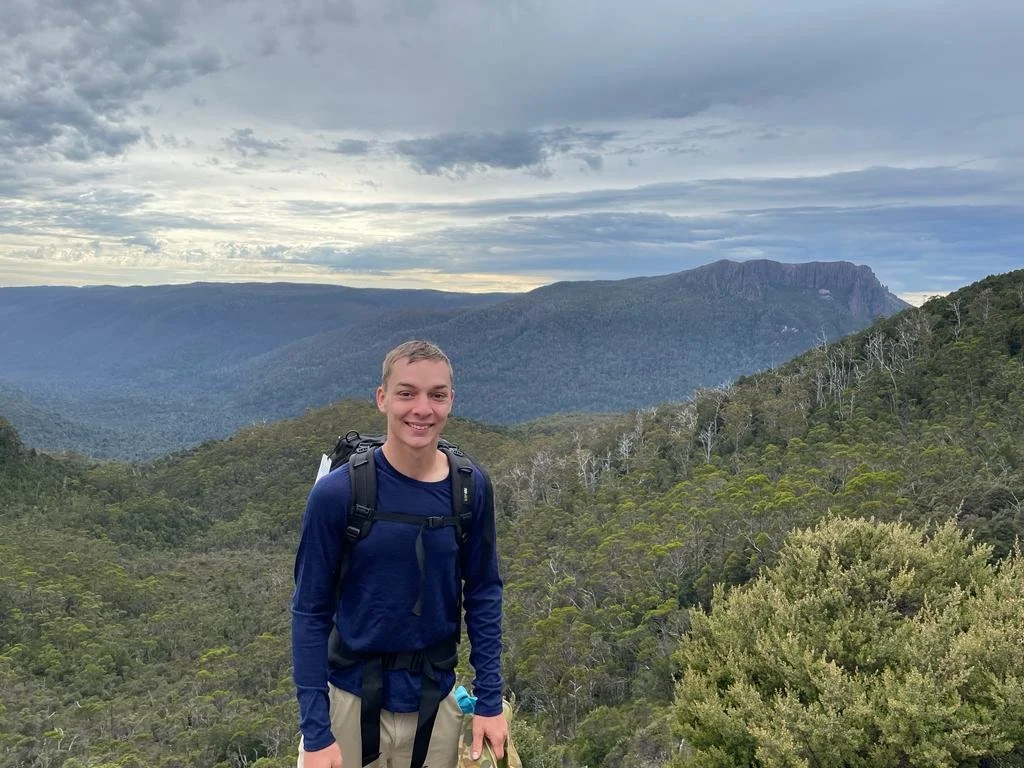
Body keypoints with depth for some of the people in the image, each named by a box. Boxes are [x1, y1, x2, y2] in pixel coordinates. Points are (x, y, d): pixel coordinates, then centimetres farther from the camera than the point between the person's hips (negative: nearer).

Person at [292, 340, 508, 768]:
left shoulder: (471, 488, -9)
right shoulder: (336, 493, -16)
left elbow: (483, 593, 1)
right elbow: (310, 612, -10)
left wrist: (490, 701, -1)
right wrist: (315, 731, -10)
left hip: (434, 702, 2)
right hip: (349, 699, -2)